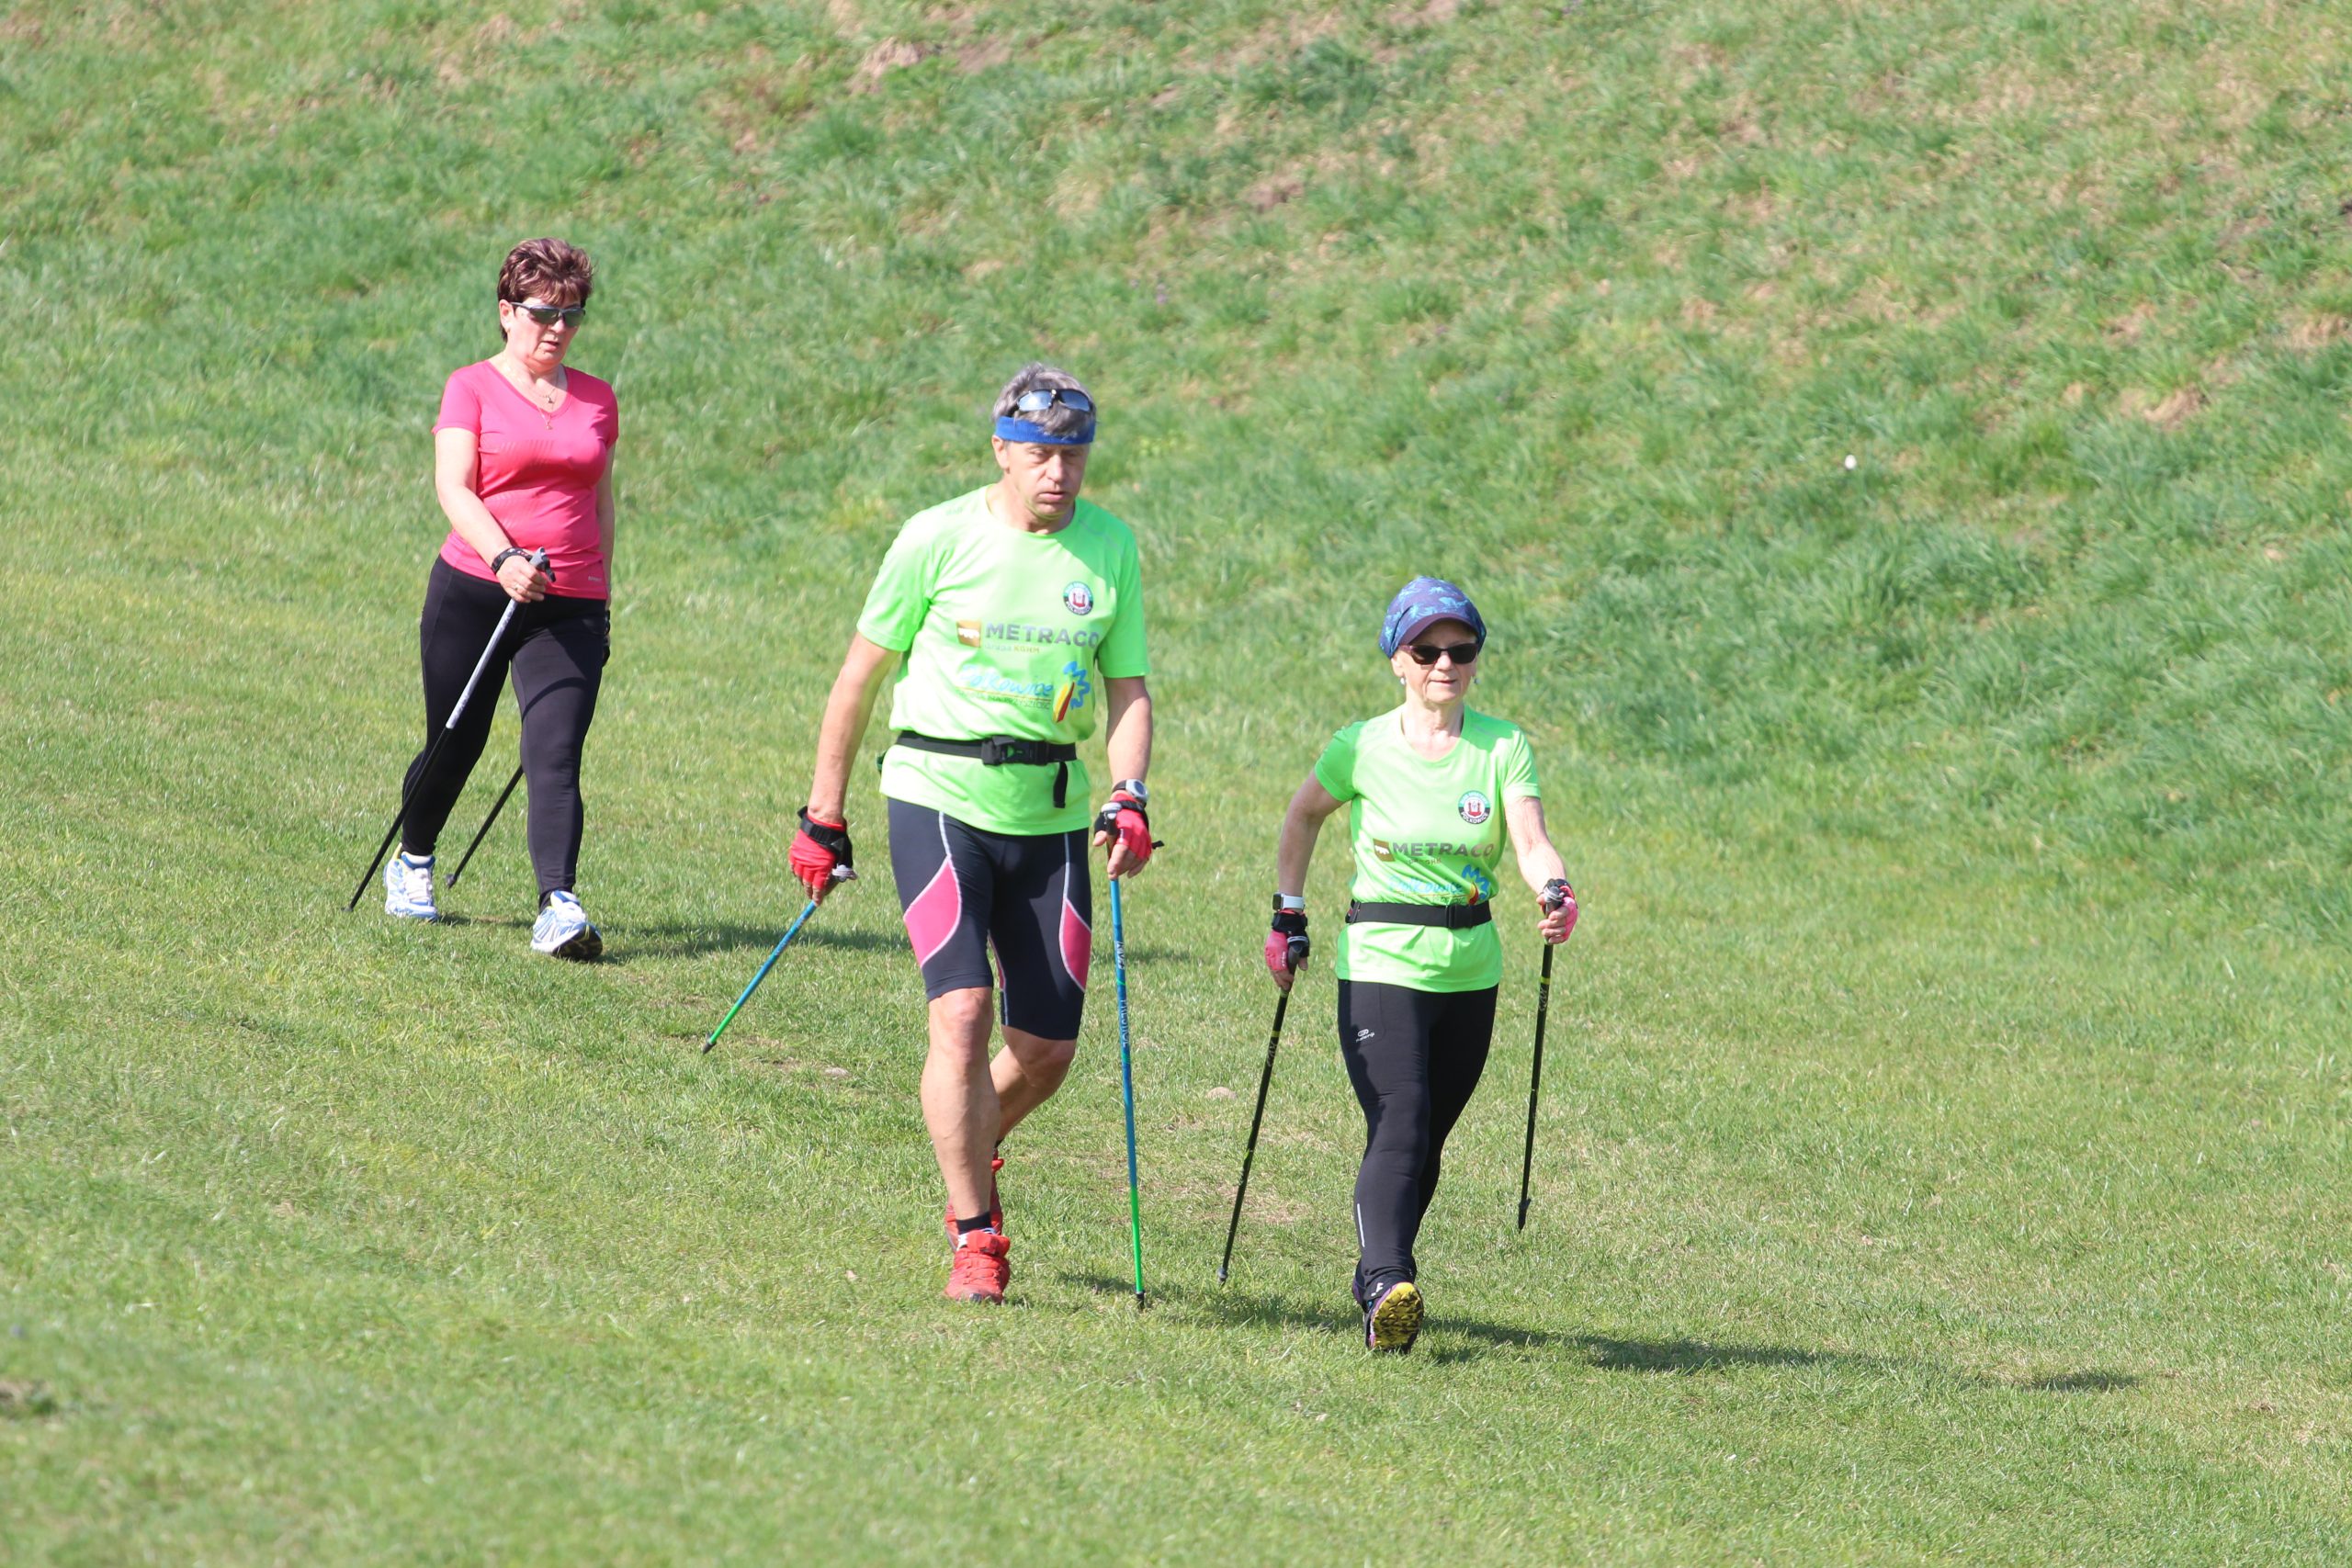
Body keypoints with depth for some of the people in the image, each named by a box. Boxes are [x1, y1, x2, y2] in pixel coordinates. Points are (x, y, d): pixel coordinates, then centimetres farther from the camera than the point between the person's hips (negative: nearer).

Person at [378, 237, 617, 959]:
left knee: (556, 756, -12)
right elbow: (453, 487, -11)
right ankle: (411, 862, 36)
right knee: (454, 744, 9)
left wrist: (602, 592, 19)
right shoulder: (473, 389, 1)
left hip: (569, 606, 2)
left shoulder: (596, 399, 13)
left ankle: (558, 907, -23)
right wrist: (503, 557, -27)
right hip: (473, 592, -2)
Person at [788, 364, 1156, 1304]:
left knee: (1047, 1049, 5)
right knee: (963, 1012, -18)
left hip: (1050, 817, 4)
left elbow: (1128, 690, 7)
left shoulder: (1110, 547, 4)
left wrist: (1129, 795, -12)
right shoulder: (939, 539, -6)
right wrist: (824, 813, 5)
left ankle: (969, 1156, 37)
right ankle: (975, 1236, -11)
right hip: (939, 798, -4)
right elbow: (862, 673, 3)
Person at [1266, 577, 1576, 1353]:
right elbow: (1303, 815, 15)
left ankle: (1375, 1282, 27)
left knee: (1426, 1139, 11)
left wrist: (1553, 892, -34)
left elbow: (1532, 841, -13)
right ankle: (1386, 1288, -32)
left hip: (1470, 973, 3)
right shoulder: (1362, 749, -3)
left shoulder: (1503, 748, -1)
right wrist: (1288, 916, 13)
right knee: (1398, 1128, -19)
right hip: (1381, 964, -3)